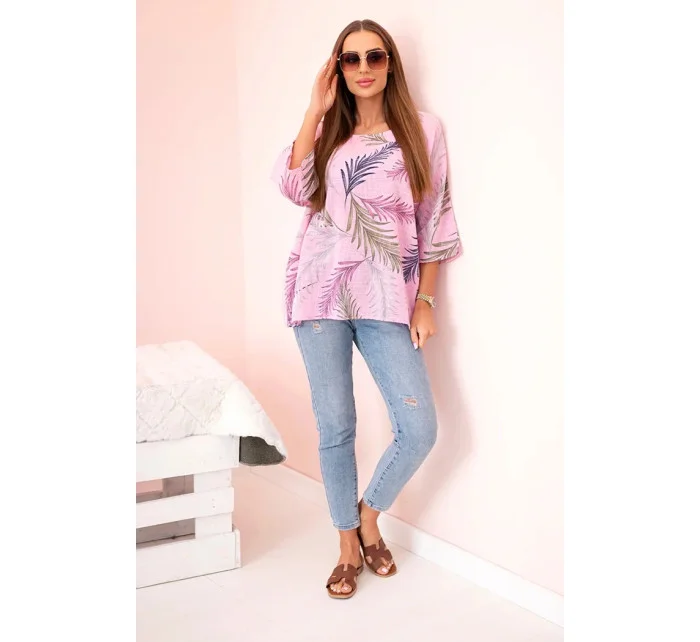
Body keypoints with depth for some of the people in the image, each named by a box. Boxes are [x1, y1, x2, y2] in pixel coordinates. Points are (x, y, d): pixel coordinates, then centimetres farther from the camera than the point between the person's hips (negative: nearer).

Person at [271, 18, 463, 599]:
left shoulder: (422, 130, 7)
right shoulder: (329, 132, 14)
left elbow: (434, 220, 5)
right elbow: (294, 187, -4)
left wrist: (426, 301, 0)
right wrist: (316, 110, -3)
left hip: (385, 300, -1)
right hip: (321, 293, 1)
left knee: (420, 429, -8)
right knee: (335, 426, 3)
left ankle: (369, 514, 20)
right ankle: (349, 546, 22)